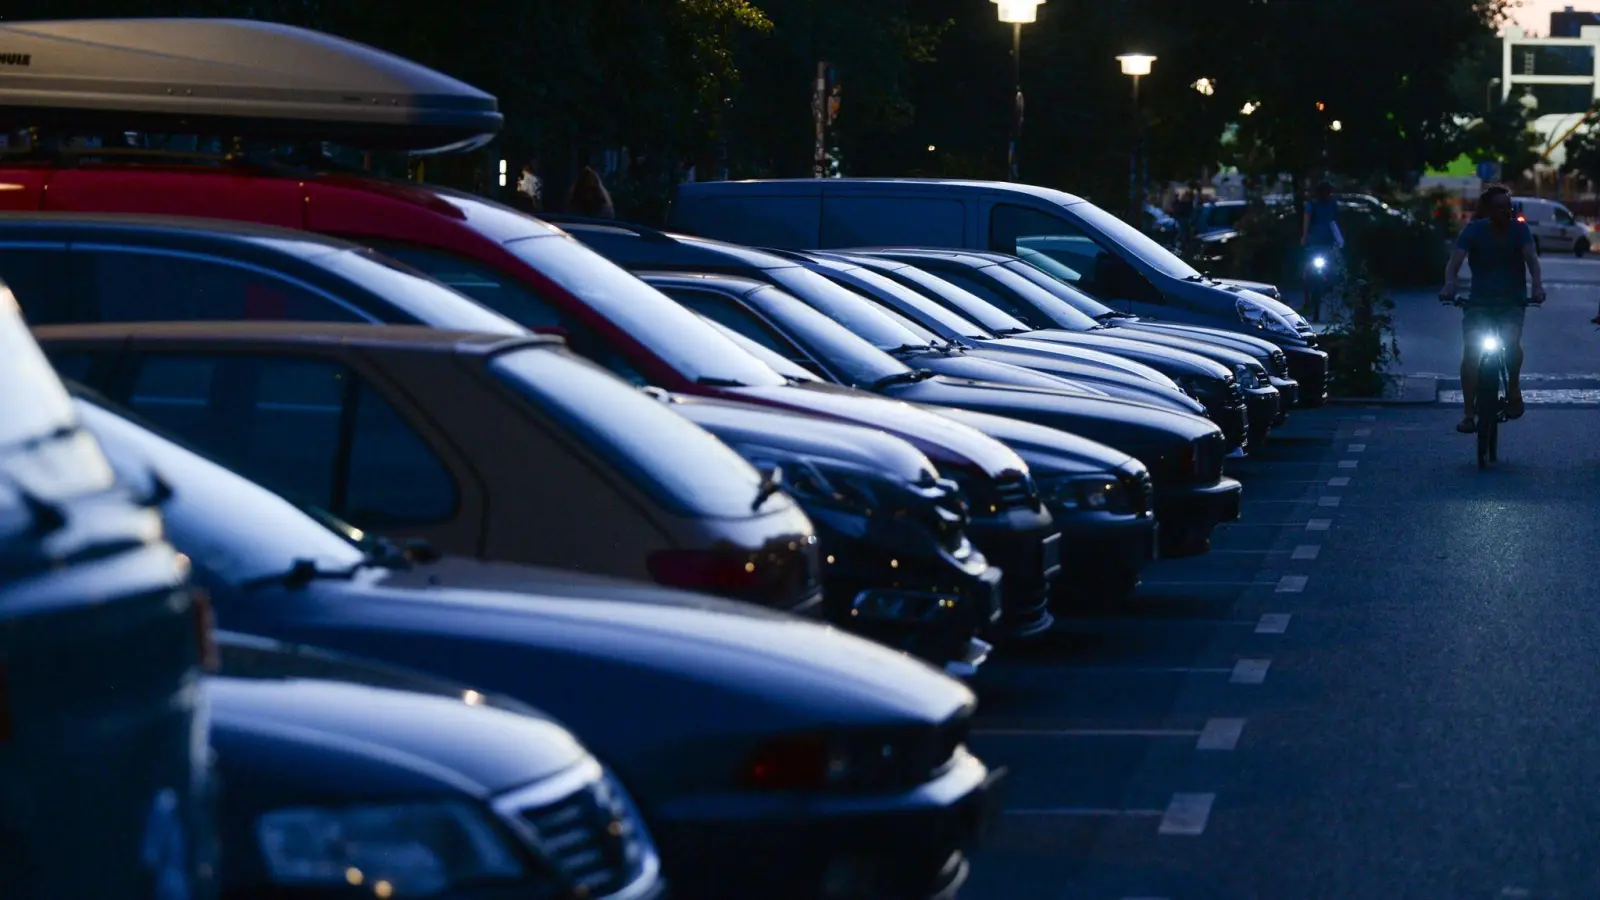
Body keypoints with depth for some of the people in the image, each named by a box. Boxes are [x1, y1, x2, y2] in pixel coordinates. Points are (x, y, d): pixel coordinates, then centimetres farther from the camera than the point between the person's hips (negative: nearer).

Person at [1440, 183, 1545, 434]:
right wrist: (1449, 284, -40)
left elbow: (1531, 258, -20)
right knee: (1471, 352, -18)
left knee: (1511, 341, -29)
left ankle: (1513, 390, -1)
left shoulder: (1519, 229, -7)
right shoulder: (1474, 230, -8)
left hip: (1512, 303, 0)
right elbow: (1456, 260, -19)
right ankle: (1469, 414, -7)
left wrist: (1537, 286, -40)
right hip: (1479, 303, 1)